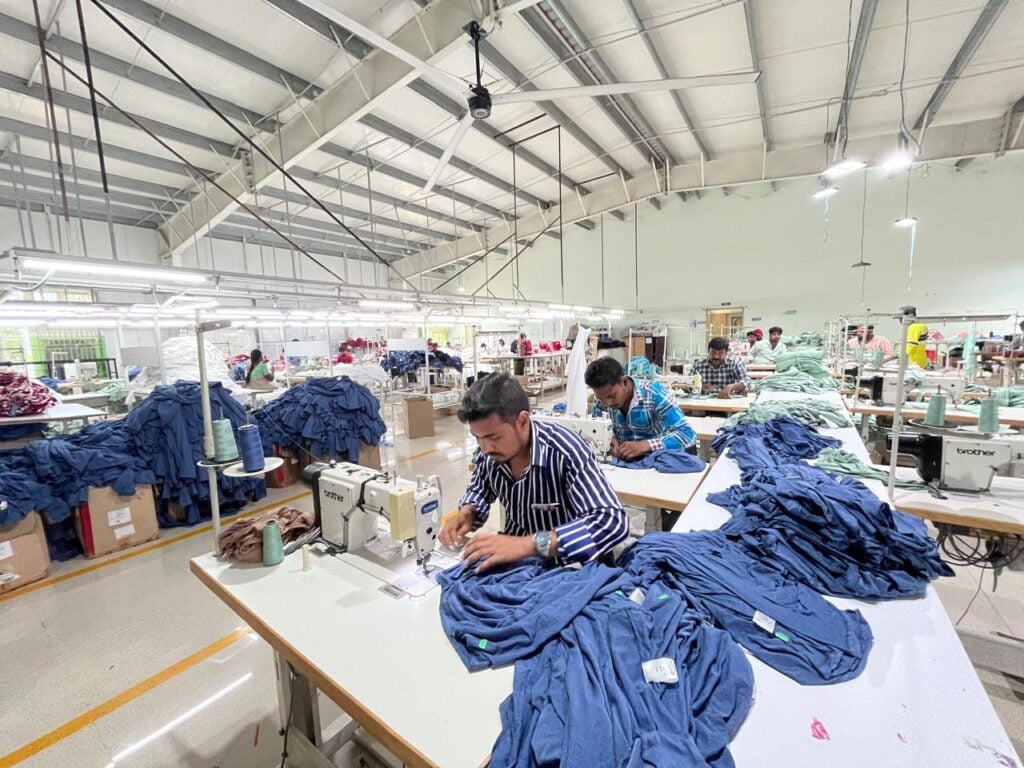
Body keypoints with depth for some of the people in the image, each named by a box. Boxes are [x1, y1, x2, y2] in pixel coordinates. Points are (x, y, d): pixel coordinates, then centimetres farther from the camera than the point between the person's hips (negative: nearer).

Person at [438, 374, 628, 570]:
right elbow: (480, 489, 8)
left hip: (561, 564, -3)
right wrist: (466, 514, -13)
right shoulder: (491, 450, -11)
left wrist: (532, 544, -42)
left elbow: (613, 522, -35)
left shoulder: (566, 451, -27)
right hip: (513, 558, 4)